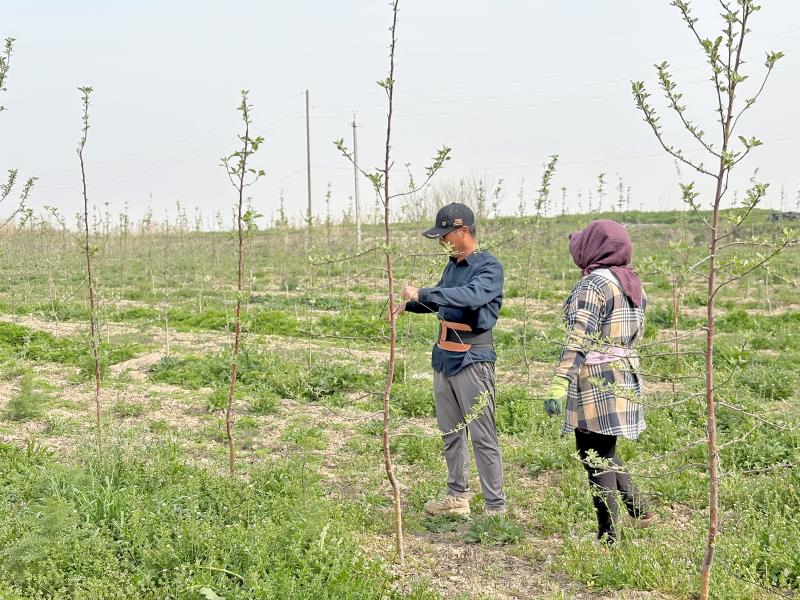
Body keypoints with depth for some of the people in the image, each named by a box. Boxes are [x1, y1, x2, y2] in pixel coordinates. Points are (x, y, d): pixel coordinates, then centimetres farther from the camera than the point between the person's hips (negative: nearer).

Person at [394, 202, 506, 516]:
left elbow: (472, 295, -32)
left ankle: (495, 507, 1)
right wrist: (408, 305, 15)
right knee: (450, 432, 16)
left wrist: (422, 294, -35)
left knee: (482, 436, -6)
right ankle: (457, 497, 28)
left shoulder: (489, 267, -13)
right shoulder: (453, 264, 13)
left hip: (472, 359, -9)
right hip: (444, 357, 9)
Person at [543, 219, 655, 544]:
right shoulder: (634, 284, 11)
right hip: (626, 379, 9)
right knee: (603, 453, 23)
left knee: (596, 460, -1)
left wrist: (559, 385, -24)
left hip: (596, 385, -9)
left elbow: (577, 341, -21)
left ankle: (608, 538, 5)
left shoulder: (592, 285, -14)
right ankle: (638, 510, 25)